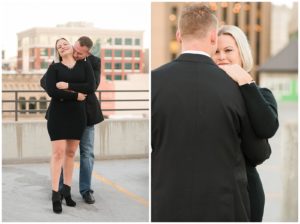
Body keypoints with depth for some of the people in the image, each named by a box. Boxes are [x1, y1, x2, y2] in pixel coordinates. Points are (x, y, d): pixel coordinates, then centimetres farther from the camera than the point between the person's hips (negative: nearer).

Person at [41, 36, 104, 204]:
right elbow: (44, 81, -6)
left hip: (85, 112, 0)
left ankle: (86, 189, 13)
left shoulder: (95, 62, -10)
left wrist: (68, 86, -34)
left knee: (87, 152, 2)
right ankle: (60, 189, 14)